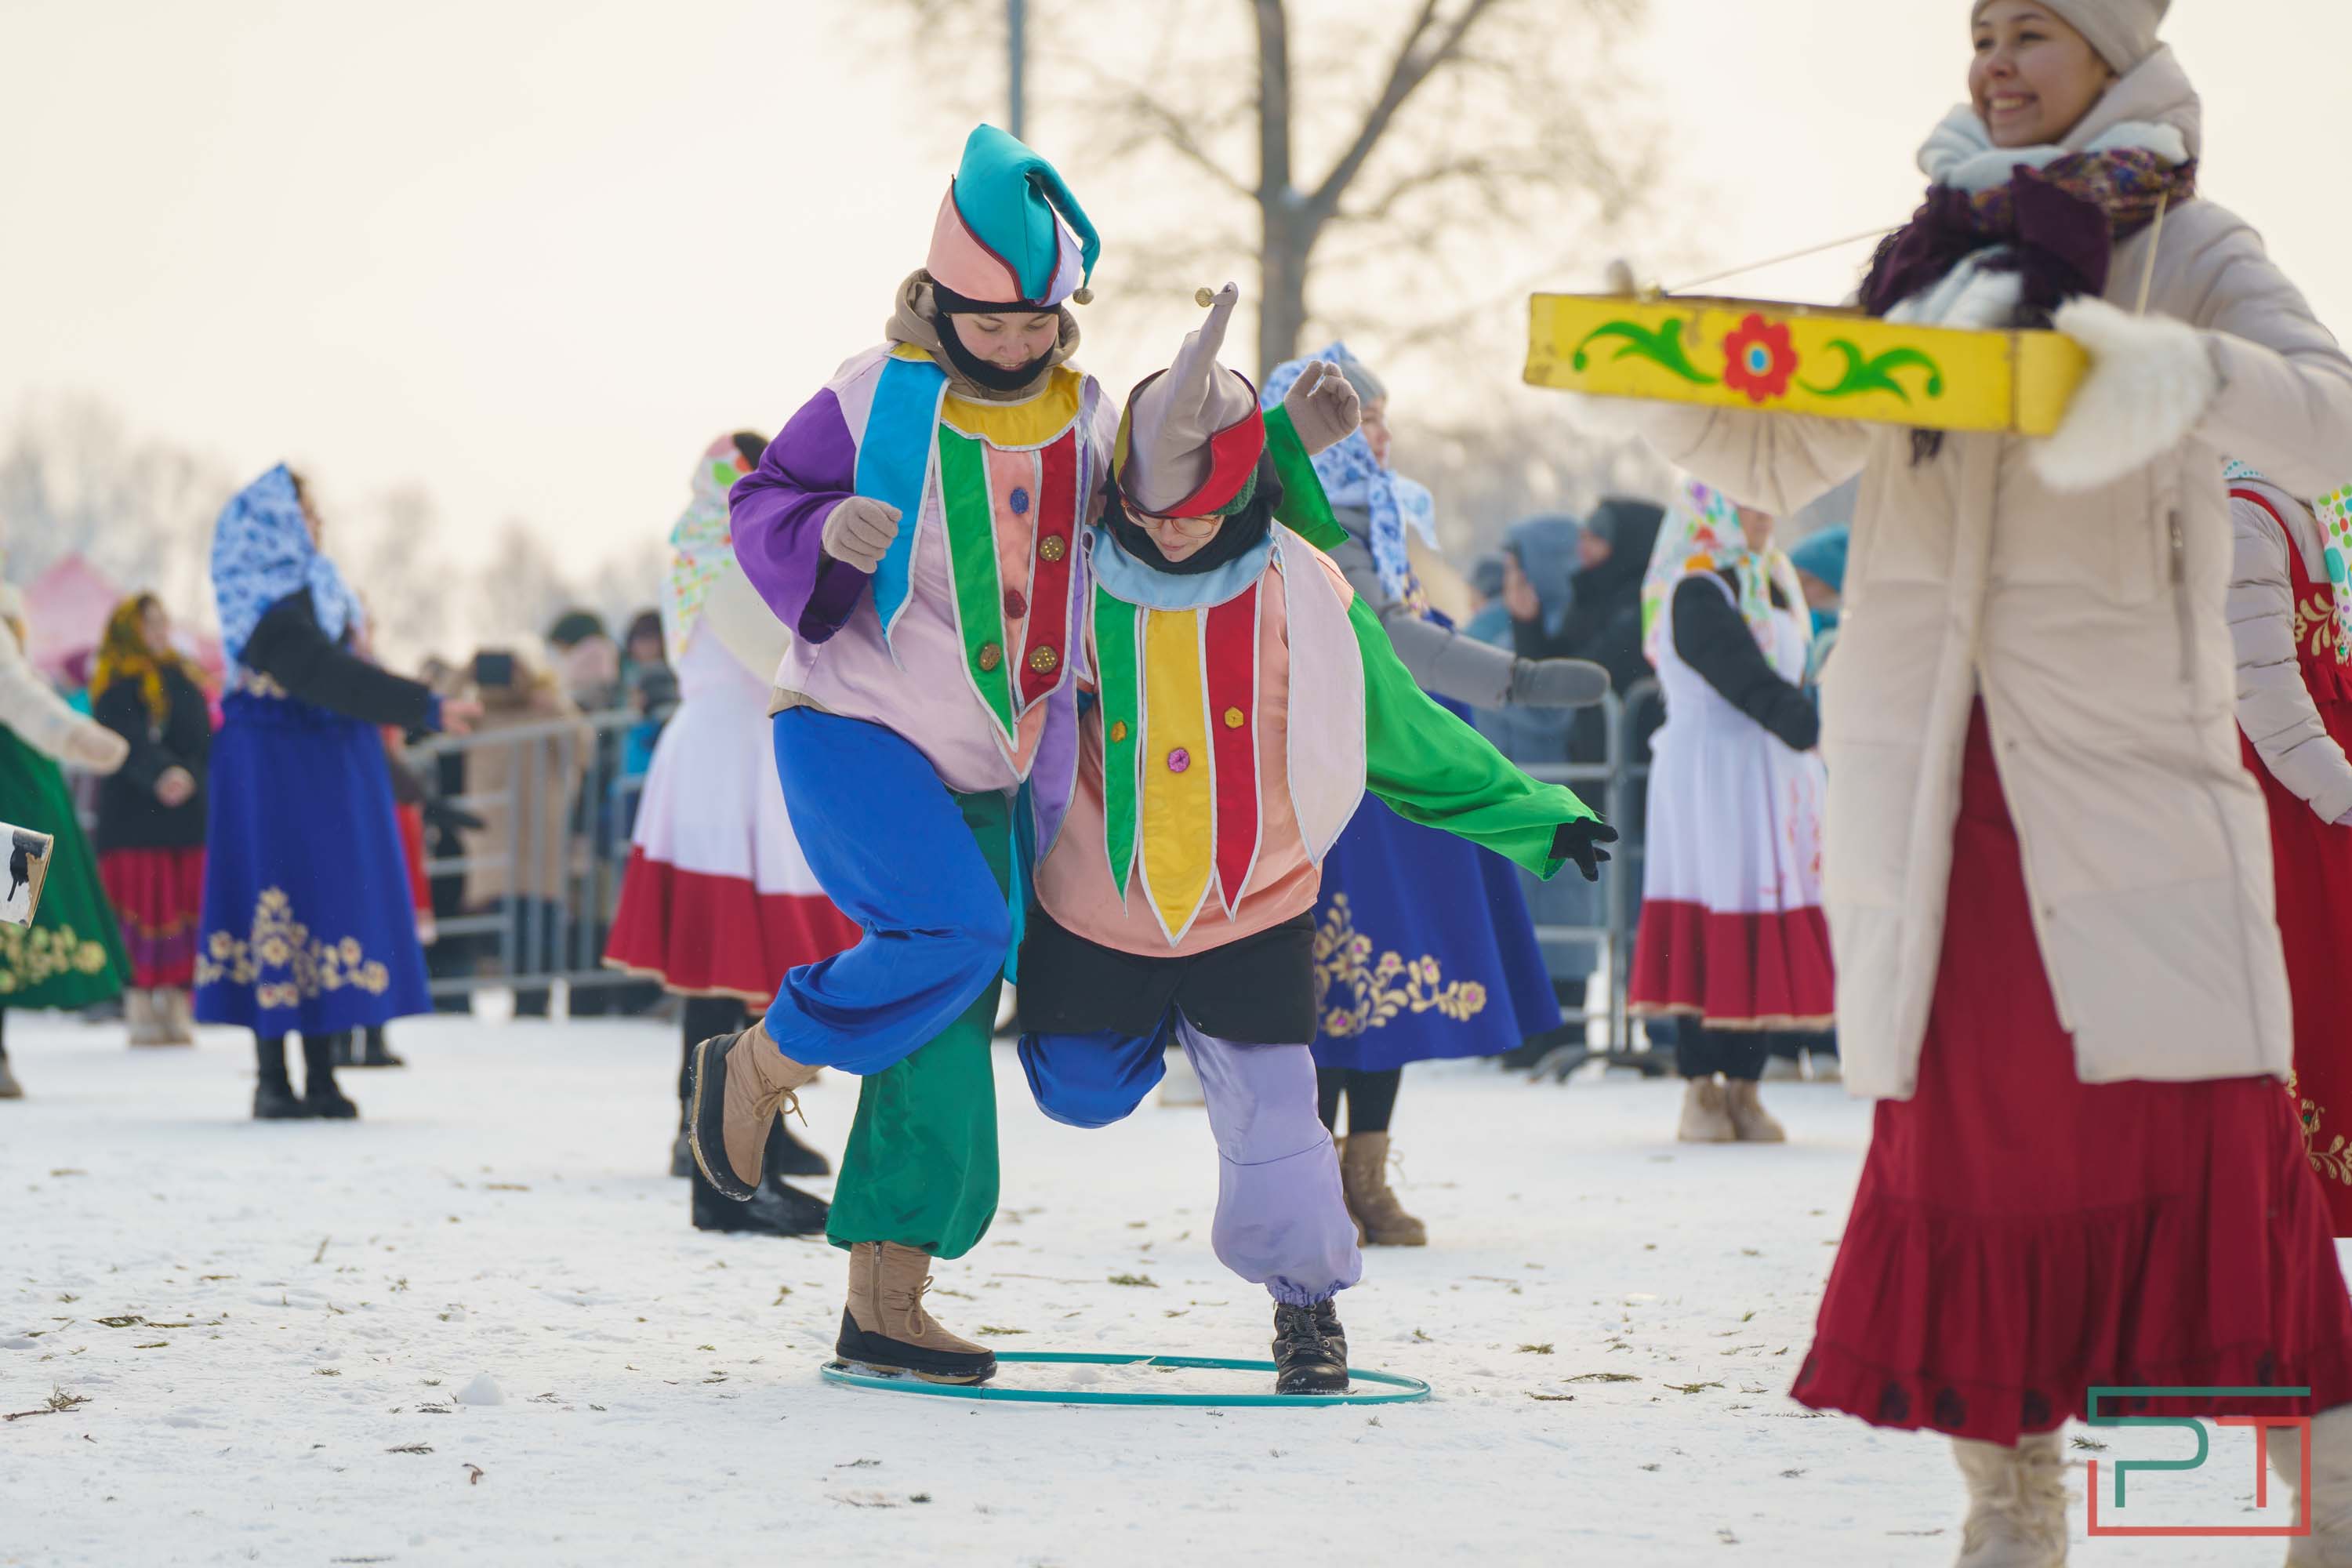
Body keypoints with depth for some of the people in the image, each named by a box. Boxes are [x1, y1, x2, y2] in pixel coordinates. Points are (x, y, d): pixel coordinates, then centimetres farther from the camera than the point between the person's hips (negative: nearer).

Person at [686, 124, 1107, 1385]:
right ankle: (759, 1067, -4)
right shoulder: (880, 398, -7)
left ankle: (885, 1298, 9)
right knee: (958, 929, -28)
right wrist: (827, 533, -25)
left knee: (950, 1035, 2)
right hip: (853, 726, -6)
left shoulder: (1085, 418, 7)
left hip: (986, 770, 6)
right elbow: (762, 514, -4)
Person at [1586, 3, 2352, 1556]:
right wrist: (1660, 382, 2)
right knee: (1963, 1126, 5)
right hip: (1933, 780, 5)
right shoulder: (1934, 261, 16)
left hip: (2124, 759, -4)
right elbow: (1781, 461, 21)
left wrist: (2187, 379, -35)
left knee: (2205, 1124, -10)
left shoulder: (2185, 249, 1)